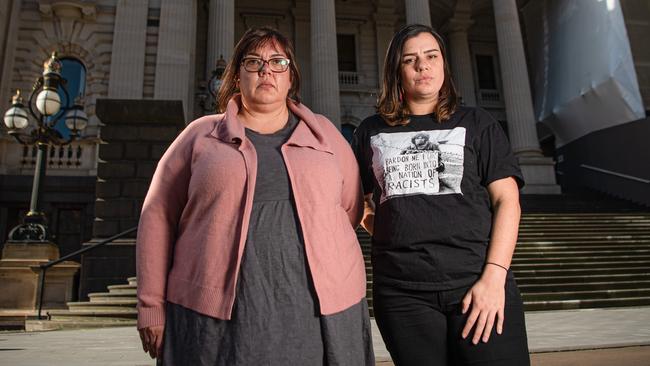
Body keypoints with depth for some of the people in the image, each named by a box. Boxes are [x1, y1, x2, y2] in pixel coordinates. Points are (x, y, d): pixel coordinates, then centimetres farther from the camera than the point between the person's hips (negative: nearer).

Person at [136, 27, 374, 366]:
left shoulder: (324, 133, 11)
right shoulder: (201, 135, 7)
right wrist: (152, 304, 2)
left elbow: (351, 208, 13)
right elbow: (158, 217, 5)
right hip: (219, 314, -1)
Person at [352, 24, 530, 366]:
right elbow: (359, 204, 19)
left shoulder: (476, 123, 9)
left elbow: (506, 200, 1)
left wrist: (494, 276, -10)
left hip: (476, 282, -1)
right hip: (401, 292, 1)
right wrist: (393, 235, 3)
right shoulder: (370, 132, 12)